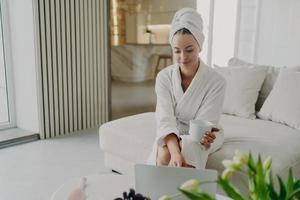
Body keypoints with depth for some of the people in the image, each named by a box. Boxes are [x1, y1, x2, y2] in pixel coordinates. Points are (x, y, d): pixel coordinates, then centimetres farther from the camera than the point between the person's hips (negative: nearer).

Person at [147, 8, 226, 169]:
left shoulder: (216, 82, -21)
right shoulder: (164, 77, -15)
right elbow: (165, 120, -25)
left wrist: (181, 150, -42)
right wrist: (175, 152, -44)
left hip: (202, 136, -1)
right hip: (173, 134, 1)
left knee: (187, 152, -32)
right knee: (164, 154, -29)